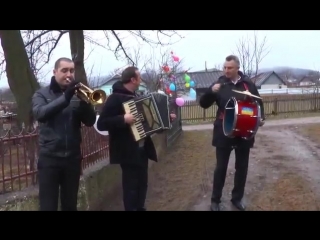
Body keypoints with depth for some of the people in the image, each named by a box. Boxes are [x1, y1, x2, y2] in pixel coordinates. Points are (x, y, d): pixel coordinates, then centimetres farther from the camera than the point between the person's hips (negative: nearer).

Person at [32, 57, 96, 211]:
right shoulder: (42, 94, 2)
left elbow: (90, 121, -1)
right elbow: (40, 114, -19)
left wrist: (84, 100, -18)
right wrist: (65, 97, -29)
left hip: (73, 157, 3)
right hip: (49, 158, -2)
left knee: (70, 204, 13)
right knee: (48, 205, -1)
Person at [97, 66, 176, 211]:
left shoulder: (135, 97, 13)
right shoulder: (115, 98, -15)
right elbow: (101, 124, -23)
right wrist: (123, 119, -32)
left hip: (142, 149, 9)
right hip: (128, 152, -8)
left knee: (142, 183, 16)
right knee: (131, 185, 0)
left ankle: (140, 208, 31)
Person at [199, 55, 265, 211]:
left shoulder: (248, 84, 1)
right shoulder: (219, 84, -2)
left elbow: (258, 102, 14)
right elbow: (203, 104, -4)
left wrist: (261, 117, -3)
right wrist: (211, 91, -23)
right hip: (224, 132, -2)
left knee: (242, 167, 11)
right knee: (221, 167, 5)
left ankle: (237, 198, 27)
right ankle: (215, 200, 18)